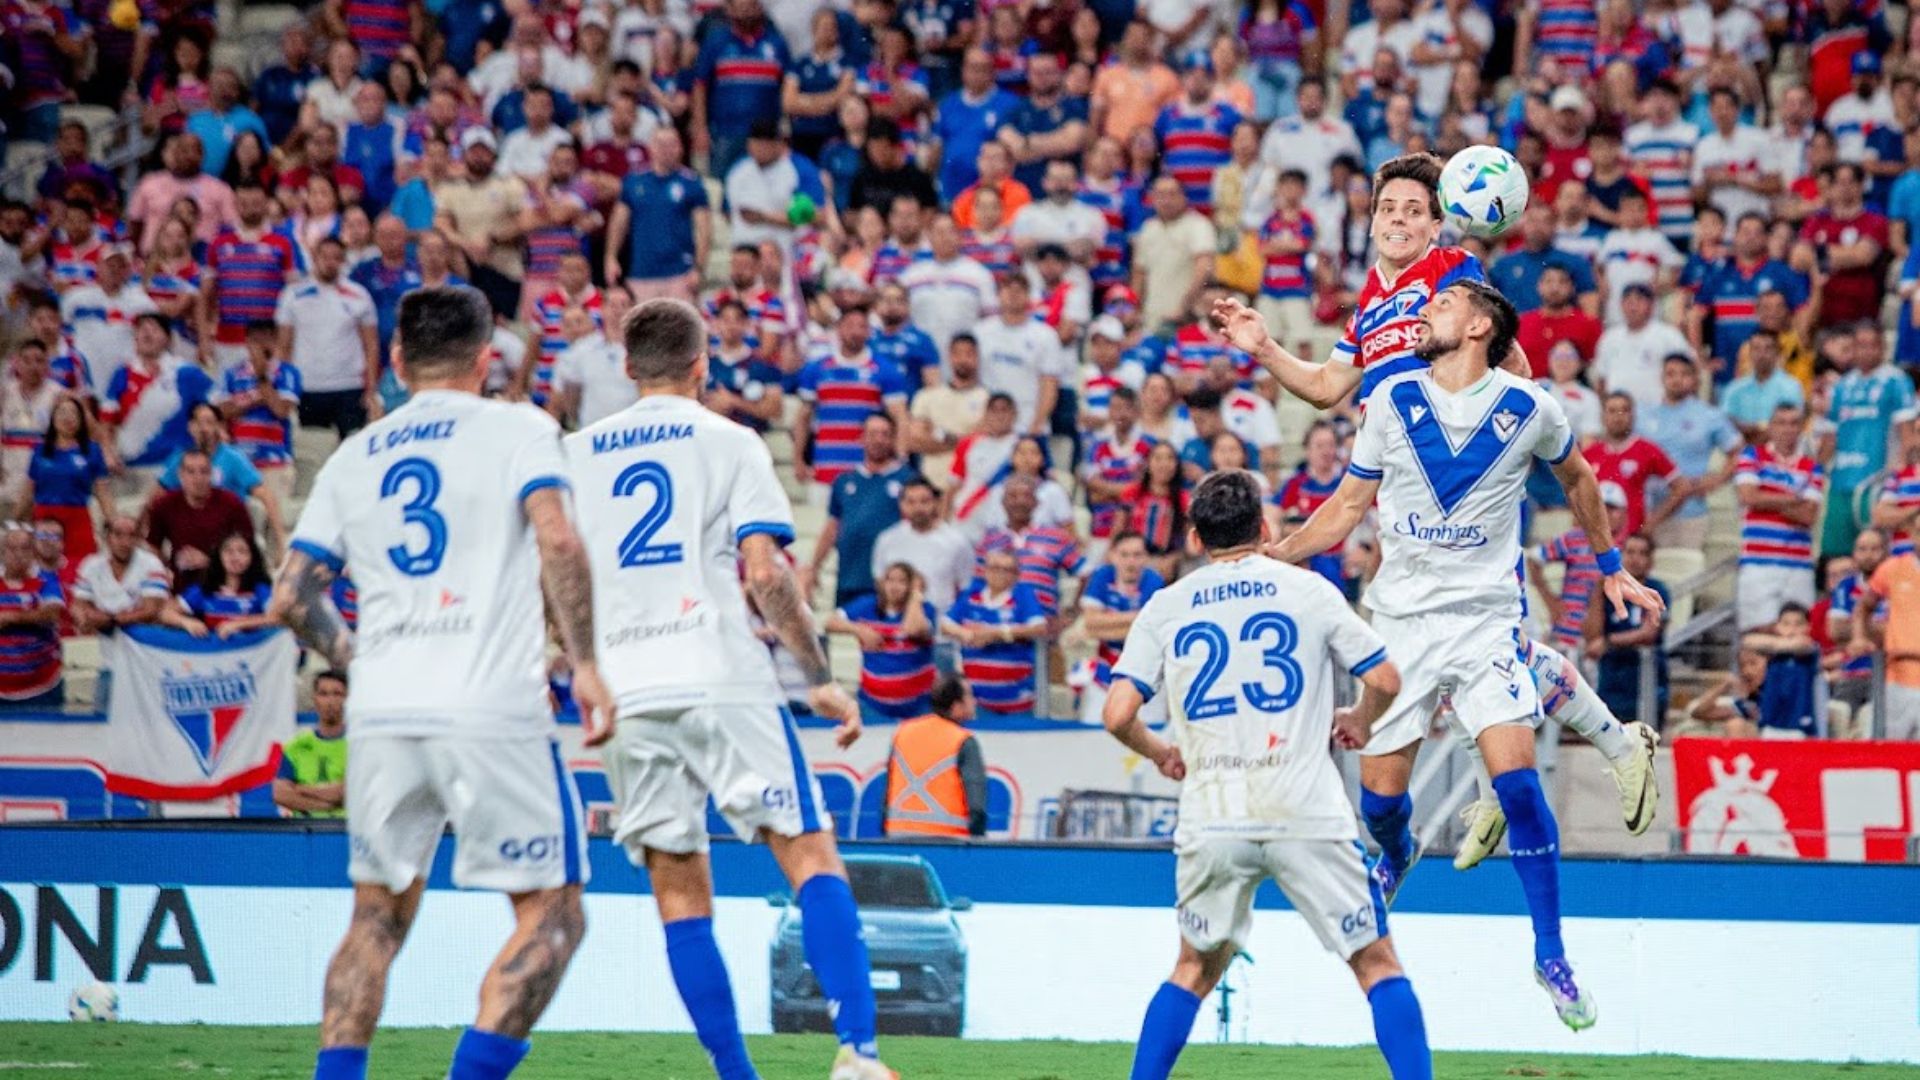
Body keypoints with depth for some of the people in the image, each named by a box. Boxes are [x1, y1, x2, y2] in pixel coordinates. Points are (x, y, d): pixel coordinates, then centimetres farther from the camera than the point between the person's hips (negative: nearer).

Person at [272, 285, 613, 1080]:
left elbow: (289, 600, 13)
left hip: (381, 715, 4)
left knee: (378, 916, 17)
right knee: (551, 916, 2)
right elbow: (557, 542, -12)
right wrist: (585, 663, -6)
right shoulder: (518, 430, 5)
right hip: (492, 710, -4)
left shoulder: (353, 457, 16)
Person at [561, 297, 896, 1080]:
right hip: (722, 683, -3)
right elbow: (765, 573, -6)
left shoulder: (577, 453, 13)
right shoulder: (729, 443, 4)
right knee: (812, 859, -4)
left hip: (625, 693, 3)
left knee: (679, 891, 7)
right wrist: (820, 678, 0)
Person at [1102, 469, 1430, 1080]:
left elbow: (1118, 715, 1)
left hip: (1211, 822, 2)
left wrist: (1160, 754, 21)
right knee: (1376, 962, 5)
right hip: (1305, 816, -2)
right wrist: (1357, 722, 27)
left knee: (1196, 969, 20)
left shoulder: (1164, 608, 8)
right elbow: (1384, 680, 7)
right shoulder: (1308, 590, 6)